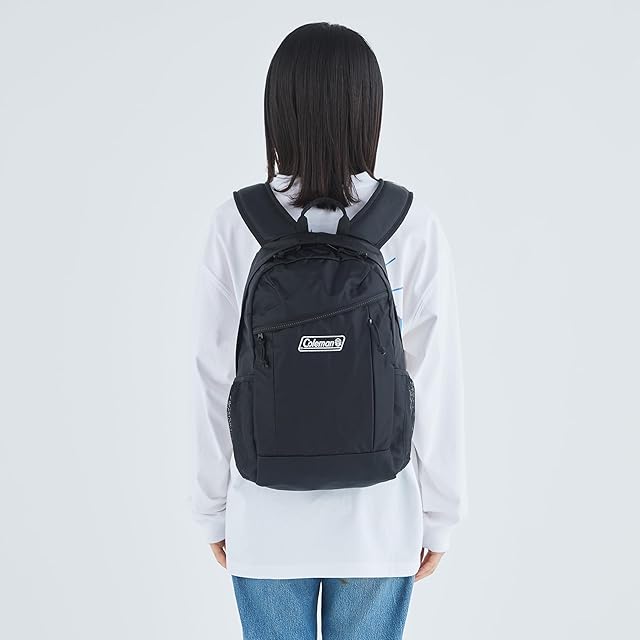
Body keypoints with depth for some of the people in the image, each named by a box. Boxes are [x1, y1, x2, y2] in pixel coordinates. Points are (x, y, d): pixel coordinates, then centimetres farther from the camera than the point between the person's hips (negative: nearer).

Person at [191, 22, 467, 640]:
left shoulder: (235, 225, -12)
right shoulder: (414, 226, -13)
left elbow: (214, 381, -8)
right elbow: (436, 383, -10)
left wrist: (213, 508, 6)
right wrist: (440, 512, 3)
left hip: (266, 524, 0)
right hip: (379, 521, 0)